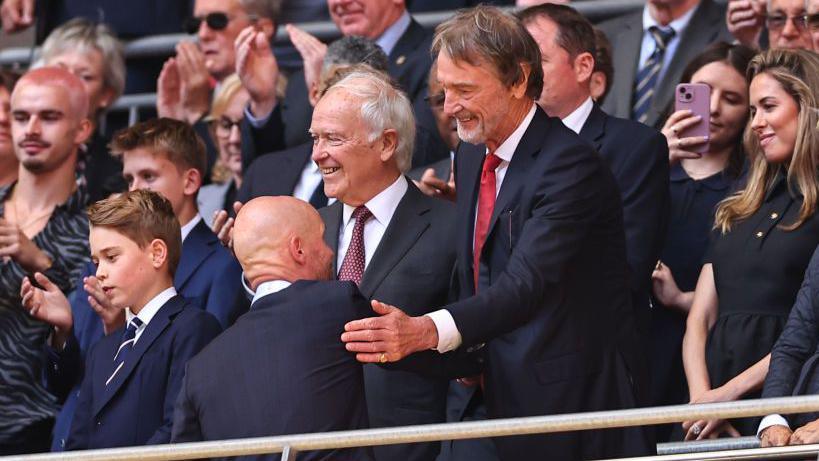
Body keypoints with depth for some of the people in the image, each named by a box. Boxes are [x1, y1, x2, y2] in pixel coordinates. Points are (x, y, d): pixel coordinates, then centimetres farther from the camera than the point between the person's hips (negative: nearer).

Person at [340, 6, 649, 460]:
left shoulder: (569, 164, -18)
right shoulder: (471, 157, 10)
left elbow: (527, 283, -30)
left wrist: (425, 332, -42)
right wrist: (467, 355, 0)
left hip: (573, 395, -8)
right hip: (505, 390, 8)